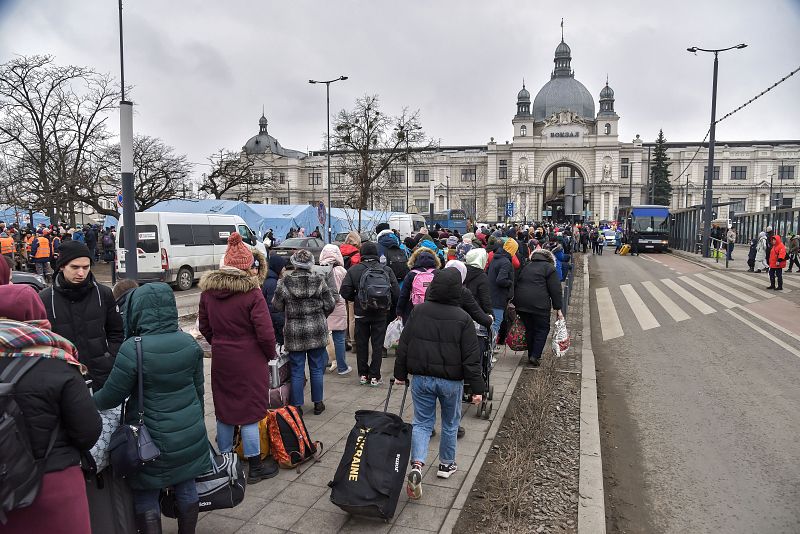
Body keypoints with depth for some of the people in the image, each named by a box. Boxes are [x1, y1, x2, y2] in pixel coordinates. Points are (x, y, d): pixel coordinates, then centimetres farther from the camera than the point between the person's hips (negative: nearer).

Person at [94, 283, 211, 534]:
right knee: (186, 488, 18)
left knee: (146, 496, 14)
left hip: (153, 439, -4)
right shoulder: (189, 343, -4)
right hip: (190, 435, 5)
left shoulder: (133, 349, -20)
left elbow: (112, 395, -10)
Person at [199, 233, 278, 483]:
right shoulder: (252, 293, -18)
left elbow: (205, 327, 10)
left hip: (220, 359, 5)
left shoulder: (208, 291, 0)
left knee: (224, 411, 17)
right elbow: (265, 333, -17)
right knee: (250, 413, 6)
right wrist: (271, 354, 0)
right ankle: (255, 467, 19)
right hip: (249, 361, -5)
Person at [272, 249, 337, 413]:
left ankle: (297, 406, 17)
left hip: (294, 333, 0)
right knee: (317, 369, 13)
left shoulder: (284, 283, -9)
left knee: (297, 371, 9)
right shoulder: (319, 281, -8)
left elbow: (277, 306, 1)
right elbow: (330, 304, -2)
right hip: (317, 332, 1)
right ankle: (318, 403, 23)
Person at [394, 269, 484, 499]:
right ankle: (446, 464, 34)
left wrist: (400, 373, 11)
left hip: (421, 378, 2)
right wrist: (477, 388, -4)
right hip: (451, 381, -1)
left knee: (422, 422, 11)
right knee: (450, 423, 19)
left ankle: (416, 465, -8)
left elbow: (403, 346, 0)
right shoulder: (463, 318, -14)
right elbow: (471, 357, -12)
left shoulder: (418, 311, -6)